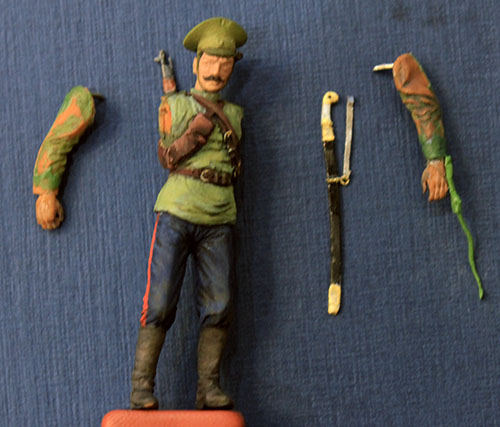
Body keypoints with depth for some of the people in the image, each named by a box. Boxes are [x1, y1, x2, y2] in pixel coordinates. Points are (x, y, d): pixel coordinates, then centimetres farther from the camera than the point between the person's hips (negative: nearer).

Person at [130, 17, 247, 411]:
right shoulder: (175, 105, 8)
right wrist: (193, 133, 1)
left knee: (218, 307, 0)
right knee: (160, 305, -7)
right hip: (177, 212, -3)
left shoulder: (234, 114, 15)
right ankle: (142, 387, -3)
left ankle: (209, 388, 6)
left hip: (218, 219, 3)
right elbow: (167, 157, 10)